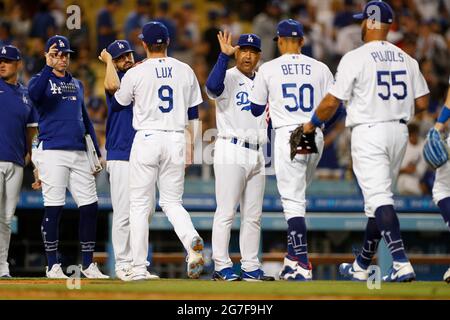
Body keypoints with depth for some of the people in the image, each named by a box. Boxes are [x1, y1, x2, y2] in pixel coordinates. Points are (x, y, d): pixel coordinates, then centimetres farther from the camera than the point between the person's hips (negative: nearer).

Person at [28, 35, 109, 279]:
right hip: (52, 151, -5)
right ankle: (53, 266, 1)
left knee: (90, 206, 1)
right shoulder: (41, 80, 3)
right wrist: (48, 67, -26)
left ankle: (88, 264, 10)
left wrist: (97, 152, 17)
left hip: (79, 153, 5)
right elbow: (34, 93, -22)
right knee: (54, 209, -6)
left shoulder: (77, 84, 20)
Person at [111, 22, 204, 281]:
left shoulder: (136, 73, -5)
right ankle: (192, 240, -19)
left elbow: (117, 105, 11)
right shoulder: (185, 71, 6)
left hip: (147, 140, -3)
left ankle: (139, 269, 1)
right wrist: (190, 145, 19)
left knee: (140, 205, 4)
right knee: (172, 201, 12)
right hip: (176, 141, 3)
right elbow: (193, 113, 10)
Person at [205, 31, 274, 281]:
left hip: (257, 155, 7)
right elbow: (213, 86, -27)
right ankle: (222, 267, -7)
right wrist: (224, 55, -30)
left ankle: (250, 267, 13)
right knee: (226, 212, -8)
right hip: (231, 151, -7)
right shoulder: (229, 78, -3)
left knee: (253, 215, 8)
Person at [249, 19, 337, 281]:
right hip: (316, 136, 3)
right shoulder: (320, 68, 7)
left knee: (293, 200, -5)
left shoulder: (268, 69, 2)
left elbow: (255, 110, 9)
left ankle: (303, 265, -14)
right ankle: (294, 258, 19)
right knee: (297, 197, 20)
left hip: (287, 135, -3)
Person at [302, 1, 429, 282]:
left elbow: (332, 103, -9)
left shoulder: (355, 58, -9)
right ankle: (362, 266, 25)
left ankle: (401, 262, -27)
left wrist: (312, 124, 9)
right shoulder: (406, 59, 8)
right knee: (379, 198, 15)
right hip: (400, 132, 6)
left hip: (369, 132, -6)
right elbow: (422, 103, 7)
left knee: (379, 198, -12)